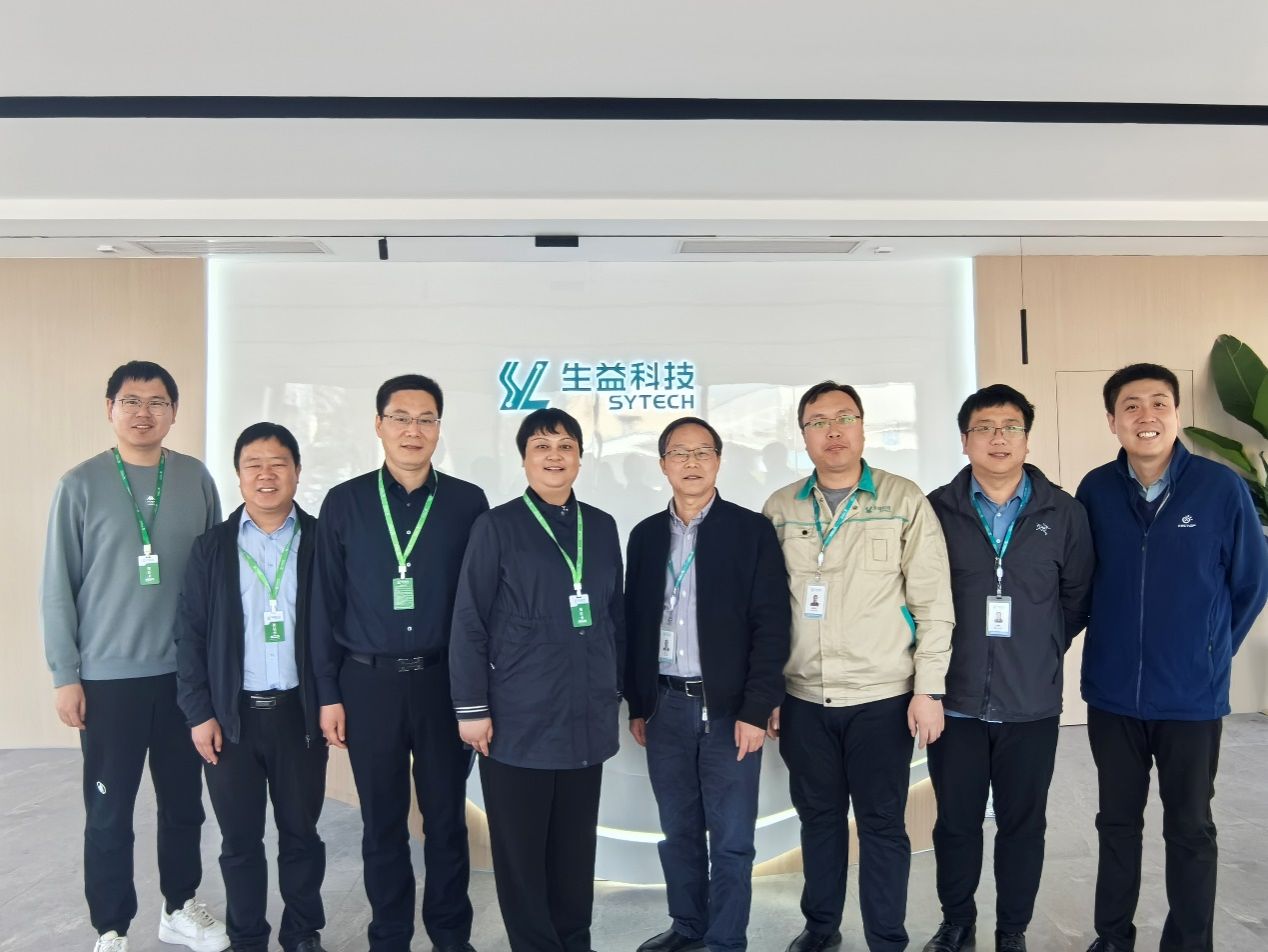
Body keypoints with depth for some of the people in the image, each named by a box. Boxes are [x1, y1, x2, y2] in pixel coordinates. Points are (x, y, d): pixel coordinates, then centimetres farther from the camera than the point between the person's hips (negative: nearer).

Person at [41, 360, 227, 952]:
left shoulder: (197, 479, 1)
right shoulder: (81, 485, -5)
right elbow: (59, 587, -3)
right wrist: (65, 675, -5)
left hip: (186, 671, 2)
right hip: (109, 677, -2)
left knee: (184, 803, 14)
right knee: (109, 814, 8)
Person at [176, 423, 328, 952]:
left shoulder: (321, 541, -1)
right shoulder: (211, 547, 3)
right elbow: (190, 635, 2)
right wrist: (198, 713, -3)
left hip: (300, 712, -1)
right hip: (231, 715, 1)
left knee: (300, 833, 12)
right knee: (240, 839, 11)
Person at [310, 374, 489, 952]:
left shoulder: (468, 503, -1)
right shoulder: (344, 503, 0)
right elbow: (326, 604, 2)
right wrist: (328, 693, 0)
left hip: (445, 681, 0)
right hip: (369, 683, 0)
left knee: (446, 817, 11)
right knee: (382, 823, 12)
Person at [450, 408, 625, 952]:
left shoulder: (602, 527, 8)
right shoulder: (497, 526, -4)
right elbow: (469, 622, -5)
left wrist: (614, 690, 14)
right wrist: (471, 707, -8)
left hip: (586, 718, 4)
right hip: (519, 719, -4)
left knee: (576, 845, 14)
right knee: (520, 850, 7)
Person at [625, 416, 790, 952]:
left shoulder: (752, 531, -4)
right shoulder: (645, 535, 8)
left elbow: (771, 625, -7)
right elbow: (634, 624, 10)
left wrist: (755, 709, -12)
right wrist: (637, 705, 8)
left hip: (729, 707, -3)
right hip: (666, 707, 4)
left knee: (731, 839, 4)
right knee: (679, 832, 15)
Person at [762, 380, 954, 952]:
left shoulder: (905, 501, -4)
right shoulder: (779, 509, 3)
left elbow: (933, 603, -4)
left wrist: (929, 690, -8)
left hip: (882, 697, -2)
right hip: (803, 699, 3)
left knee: (881, 824, 7)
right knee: (818, 817, 16)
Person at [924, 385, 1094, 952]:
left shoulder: (1064, 513, 0)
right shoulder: (936, 511, -3)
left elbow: (1078, 598, 8)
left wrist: (1043, 651, 5)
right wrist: (941, 656, 3)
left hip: (1032, 704, 1)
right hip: (955, 700, 0)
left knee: (1024, 823, 13)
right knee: (956, 821, 12)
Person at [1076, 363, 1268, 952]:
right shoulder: (1096, 490, -4)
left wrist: (1211, 651, 3)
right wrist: (1110, 643, 7)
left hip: (1192, 695, -2)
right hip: (1111, 692, 2)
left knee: (1189, 828, 13)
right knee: (1117, 821, 16)